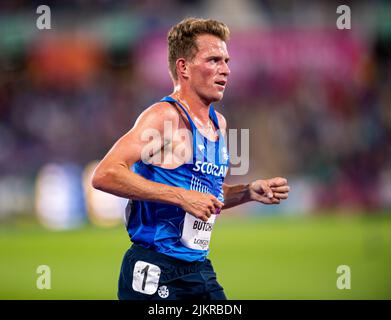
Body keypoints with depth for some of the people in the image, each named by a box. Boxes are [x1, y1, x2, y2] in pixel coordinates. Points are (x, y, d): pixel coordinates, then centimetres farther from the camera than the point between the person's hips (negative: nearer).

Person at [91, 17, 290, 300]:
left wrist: (249, 192, 10)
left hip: (200, 269, 8)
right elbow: (105, 175, -24)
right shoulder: (166, 116, -13)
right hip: (155, 273, -8)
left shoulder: (218, 123, 13)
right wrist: (181, 196, -25)